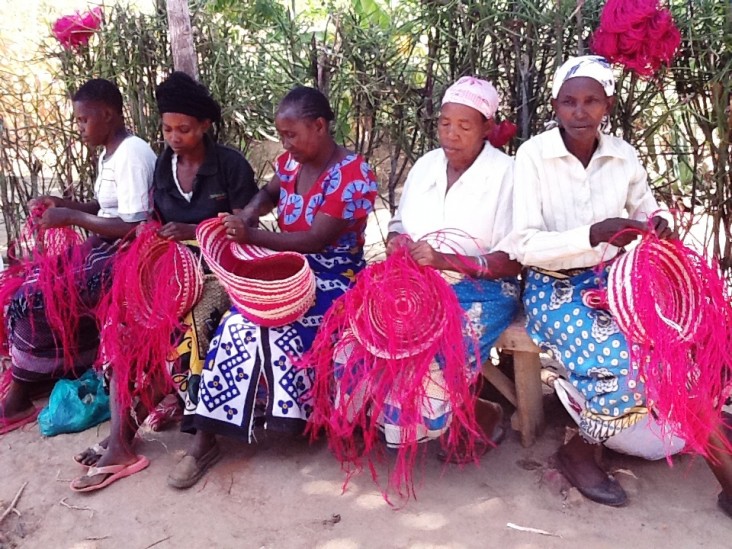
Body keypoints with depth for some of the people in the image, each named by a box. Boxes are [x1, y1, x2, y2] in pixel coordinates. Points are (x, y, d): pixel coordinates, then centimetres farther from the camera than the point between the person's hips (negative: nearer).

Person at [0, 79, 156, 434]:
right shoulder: (109, 153, 12)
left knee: (34, 299, -15)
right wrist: (62, 204, 5)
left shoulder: (133, 154, -19)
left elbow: (133, 227, -24)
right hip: (103, 245, 10)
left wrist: (71, 217, -19)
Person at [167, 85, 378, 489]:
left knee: (269, 326, -30)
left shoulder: (352, 175, -15)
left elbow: (316, 240, -22)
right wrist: (249, 213, 4)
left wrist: (252, 237, -29)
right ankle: (204, 439, -15)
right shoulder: (291, 162, 6)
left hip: (332, 278, -6)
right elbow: (270, 191, 27)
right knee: (239, 321, -20)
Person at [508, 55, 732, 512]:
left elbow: (648, 210, 15)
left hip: (612, 278, 5)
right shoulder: (533, 155, -12)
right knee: (615, 362, -27)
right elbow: (523, 246, -17)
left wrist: (659, 226, -10)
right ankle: (580, 450, 0)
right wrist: (593, 234, -28)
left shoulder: (623, 155, 0)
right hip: (555, 287, -4)